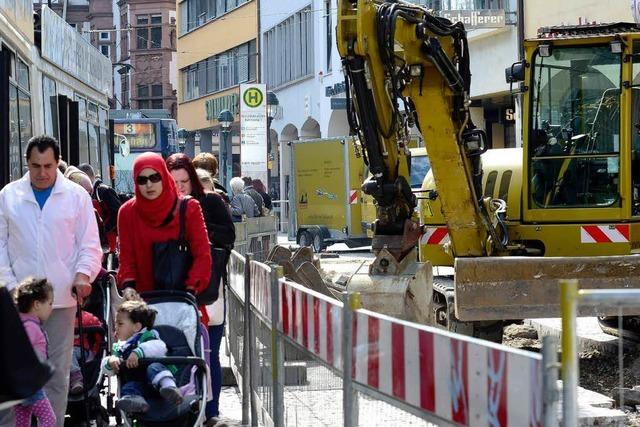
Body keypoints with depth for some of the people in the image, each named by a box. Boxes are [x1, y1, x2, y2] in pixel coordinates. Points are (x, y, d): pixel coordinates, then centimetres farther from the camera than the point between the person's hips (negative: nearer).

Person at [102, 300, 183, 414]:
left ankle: (169, 387, -62)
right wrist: (110, 362, -3)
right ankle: (134, 400, -60)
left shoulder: (147, 336, 6)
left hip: (156, 383, -5)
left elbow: (159, 347, -16)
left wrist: (138, 352, -31)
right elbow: (107, 370, 22)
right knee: (128, 387, -26)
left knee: (154, 368, -34)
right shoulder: (118, 348, 27)